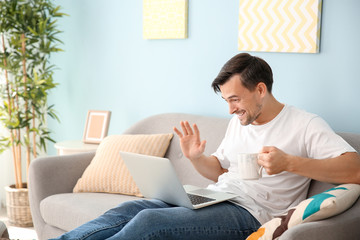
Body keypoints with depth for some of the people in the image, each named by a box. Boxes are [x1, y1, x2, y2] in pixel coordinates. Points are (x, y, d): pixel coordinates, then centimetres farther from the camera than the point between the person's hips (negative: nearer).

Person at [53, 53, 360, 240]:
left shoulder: (305, 125, -3)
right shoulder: (238, 123, 20)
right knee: (127, 210, -13)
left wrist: (290, 163, -26)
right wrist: (196, 157, 3)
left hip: (247, 213, -8)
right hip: (211, 200, 8)